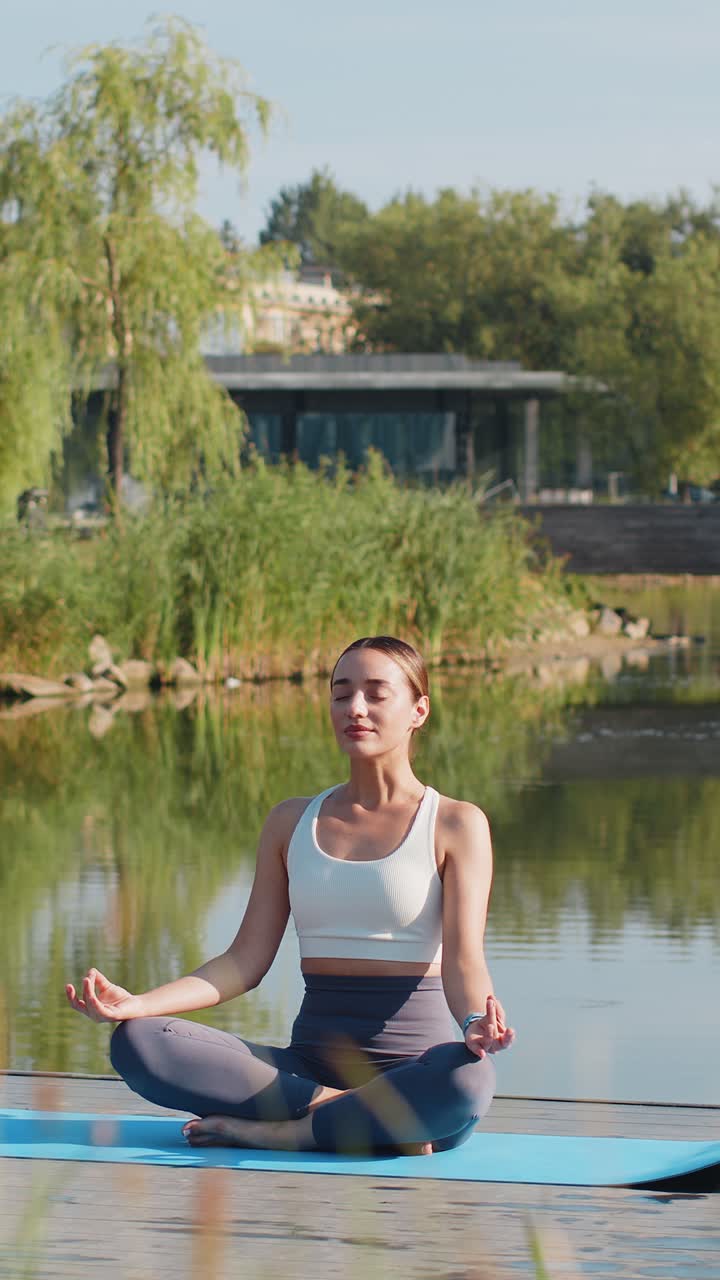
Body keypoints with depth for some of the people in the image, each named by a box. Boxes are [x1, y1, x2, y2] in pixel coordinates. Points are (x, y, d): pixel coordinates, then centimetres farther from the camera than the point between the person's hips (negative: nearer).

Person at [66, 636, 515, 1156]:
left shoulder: (456, 824, 2)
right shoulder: (292, 822, 15)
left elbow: (464, 957, -10)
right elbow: (247, 959, 9)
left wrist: (477, 1024, -34)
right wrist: (137, 1003, -7)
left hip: (415, 1066, -4)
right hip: (313, 1059, 4)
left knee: (469, 1078, -42)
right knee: (136, 1042, -20)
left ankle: (286, 1131, -22)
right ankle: (373, 1120, -22)